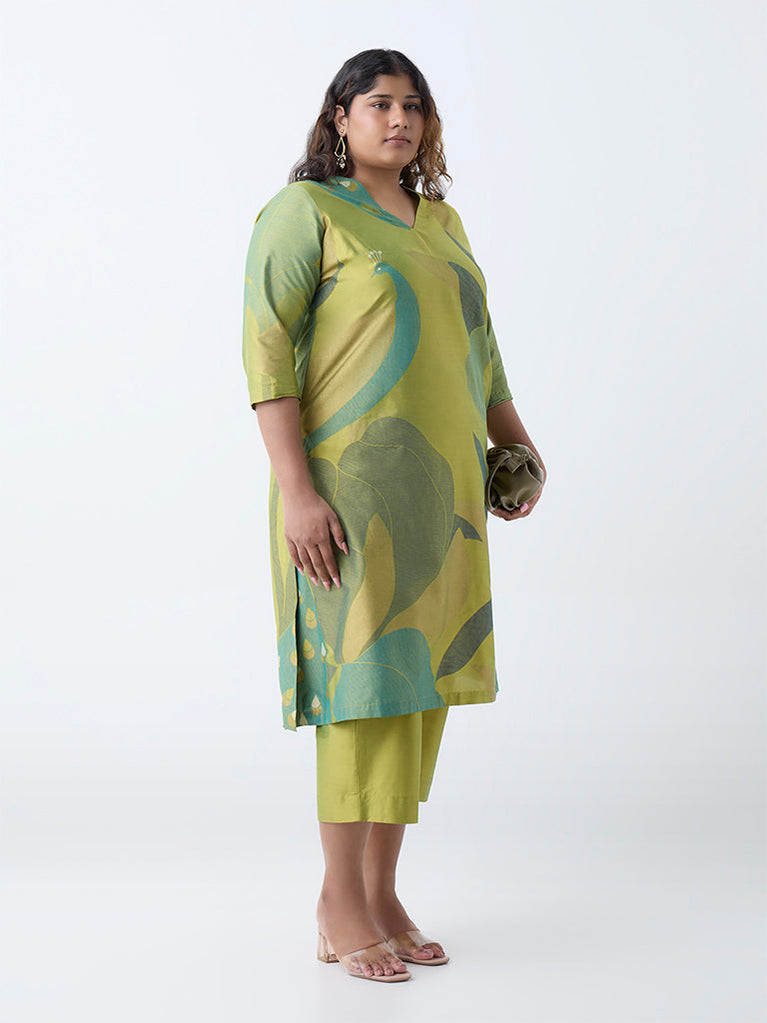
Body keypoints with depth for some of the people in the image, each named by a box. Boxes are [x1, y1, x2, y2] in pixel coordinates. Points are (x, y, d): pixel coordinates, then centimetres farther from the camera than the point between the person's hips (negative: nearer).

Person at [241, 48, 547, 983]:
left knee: (421, 675, 6)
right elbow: (267, 354, -12)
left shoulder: (440, 222, 17)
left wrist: (516, 443, 13)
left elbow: (476, 345, 25)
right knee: (367, 674, -9)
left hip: (439, 486, 7)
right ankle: (339, 908, 1)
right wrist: (294, 490, -20)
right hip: (348, 481, -7)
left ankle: (380, 891, 15)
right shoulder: (304, 212, -5)